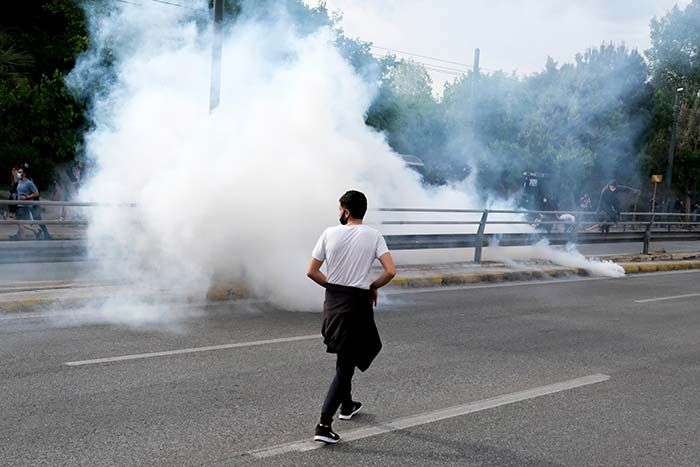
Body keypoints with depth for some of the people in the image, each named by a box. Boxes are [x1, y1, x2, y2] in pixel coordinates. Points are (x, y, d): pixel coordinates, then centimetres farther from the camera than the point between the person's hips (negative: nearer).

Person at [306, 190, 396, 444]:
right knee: (345, 366, -1)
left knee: (344, 358, 25)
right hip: (358, 302, -4)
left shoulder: (329, 233, -1)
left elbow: (312, 272, 0)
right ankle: (324, 425, -9)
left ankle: (347, 405, 39)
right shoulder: (373, 236, -6)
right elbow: (391, 271, -15)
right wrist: (373, 287, 3)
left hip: (333, 300, 4)